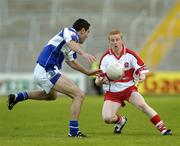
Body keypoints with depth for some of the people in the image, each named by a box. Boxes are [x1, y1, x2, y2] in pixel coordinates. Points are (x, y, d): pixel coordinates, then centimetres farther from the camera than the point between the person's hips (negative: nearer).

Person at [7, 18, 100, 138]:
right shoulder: (70, 32, -8)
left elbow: (71, 62, 37)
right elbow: (71, 43, -32)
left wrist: (88, 72, 39)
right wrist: (84, 54, -50)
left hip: (41, 71, 11)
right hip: (48, 71, -11)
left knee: (52, 95, 40)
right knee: (79, 95, -13)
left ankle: (17, 97, 34)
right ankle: (74, 131, -10)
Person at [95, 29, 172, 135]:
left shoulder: (130, 54, -4)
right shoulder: (106, 58, -3)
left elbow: (142, 69, -3)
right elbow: (100, 77, -1)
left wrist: (142, 77, -27)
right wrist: (99, 81, -26)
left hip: (129, 88, -1)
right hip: (112, 92, 1)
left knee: (142, 105, -28)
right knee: (107, 118, -16)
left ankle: (162, 128, -21)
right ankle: (120, 120, 21)